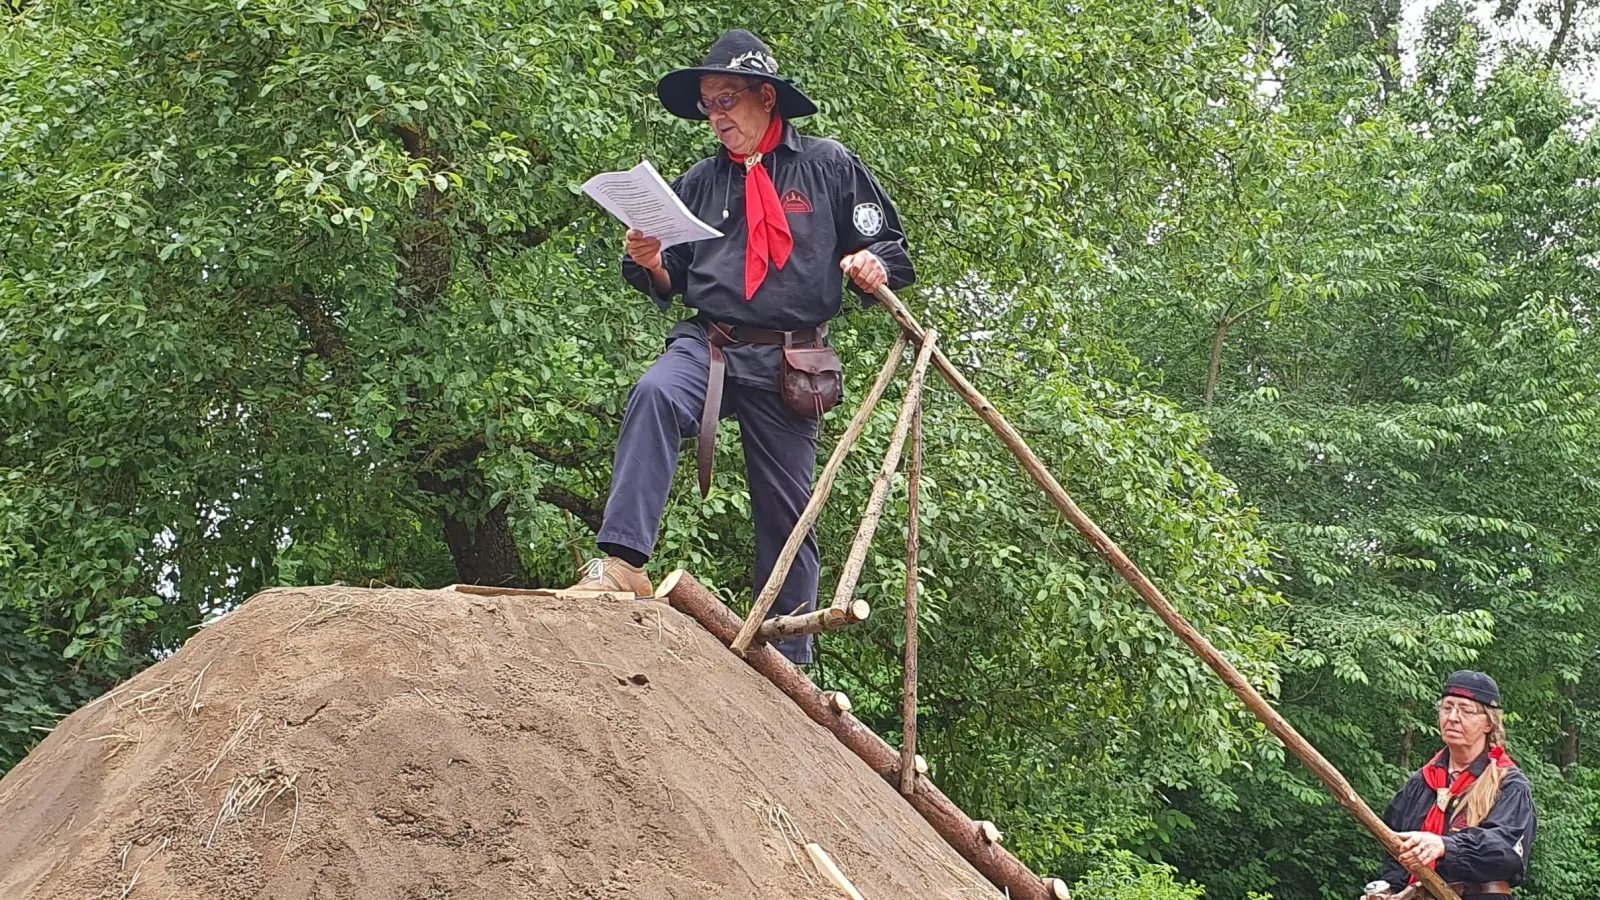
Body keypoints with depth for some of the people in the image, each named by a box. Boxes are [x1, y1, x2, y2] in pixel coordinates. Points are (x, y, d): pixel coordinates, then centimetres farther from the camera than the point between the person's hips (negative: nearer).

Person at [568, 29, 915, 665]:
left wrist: (872, 267, -12)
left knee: (786, 509, 2)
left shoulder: (829, 167, 7)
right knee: (654, 395, -32)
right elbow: (673, 286, 20)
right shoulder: (700, 183, 15)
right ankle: (622, 564, -40)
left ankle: (789, 659, 14)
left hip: (791, 366, -1)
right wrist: (651, 265, -2)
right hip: (709, 345, 1)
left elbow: (890, 249, 11)